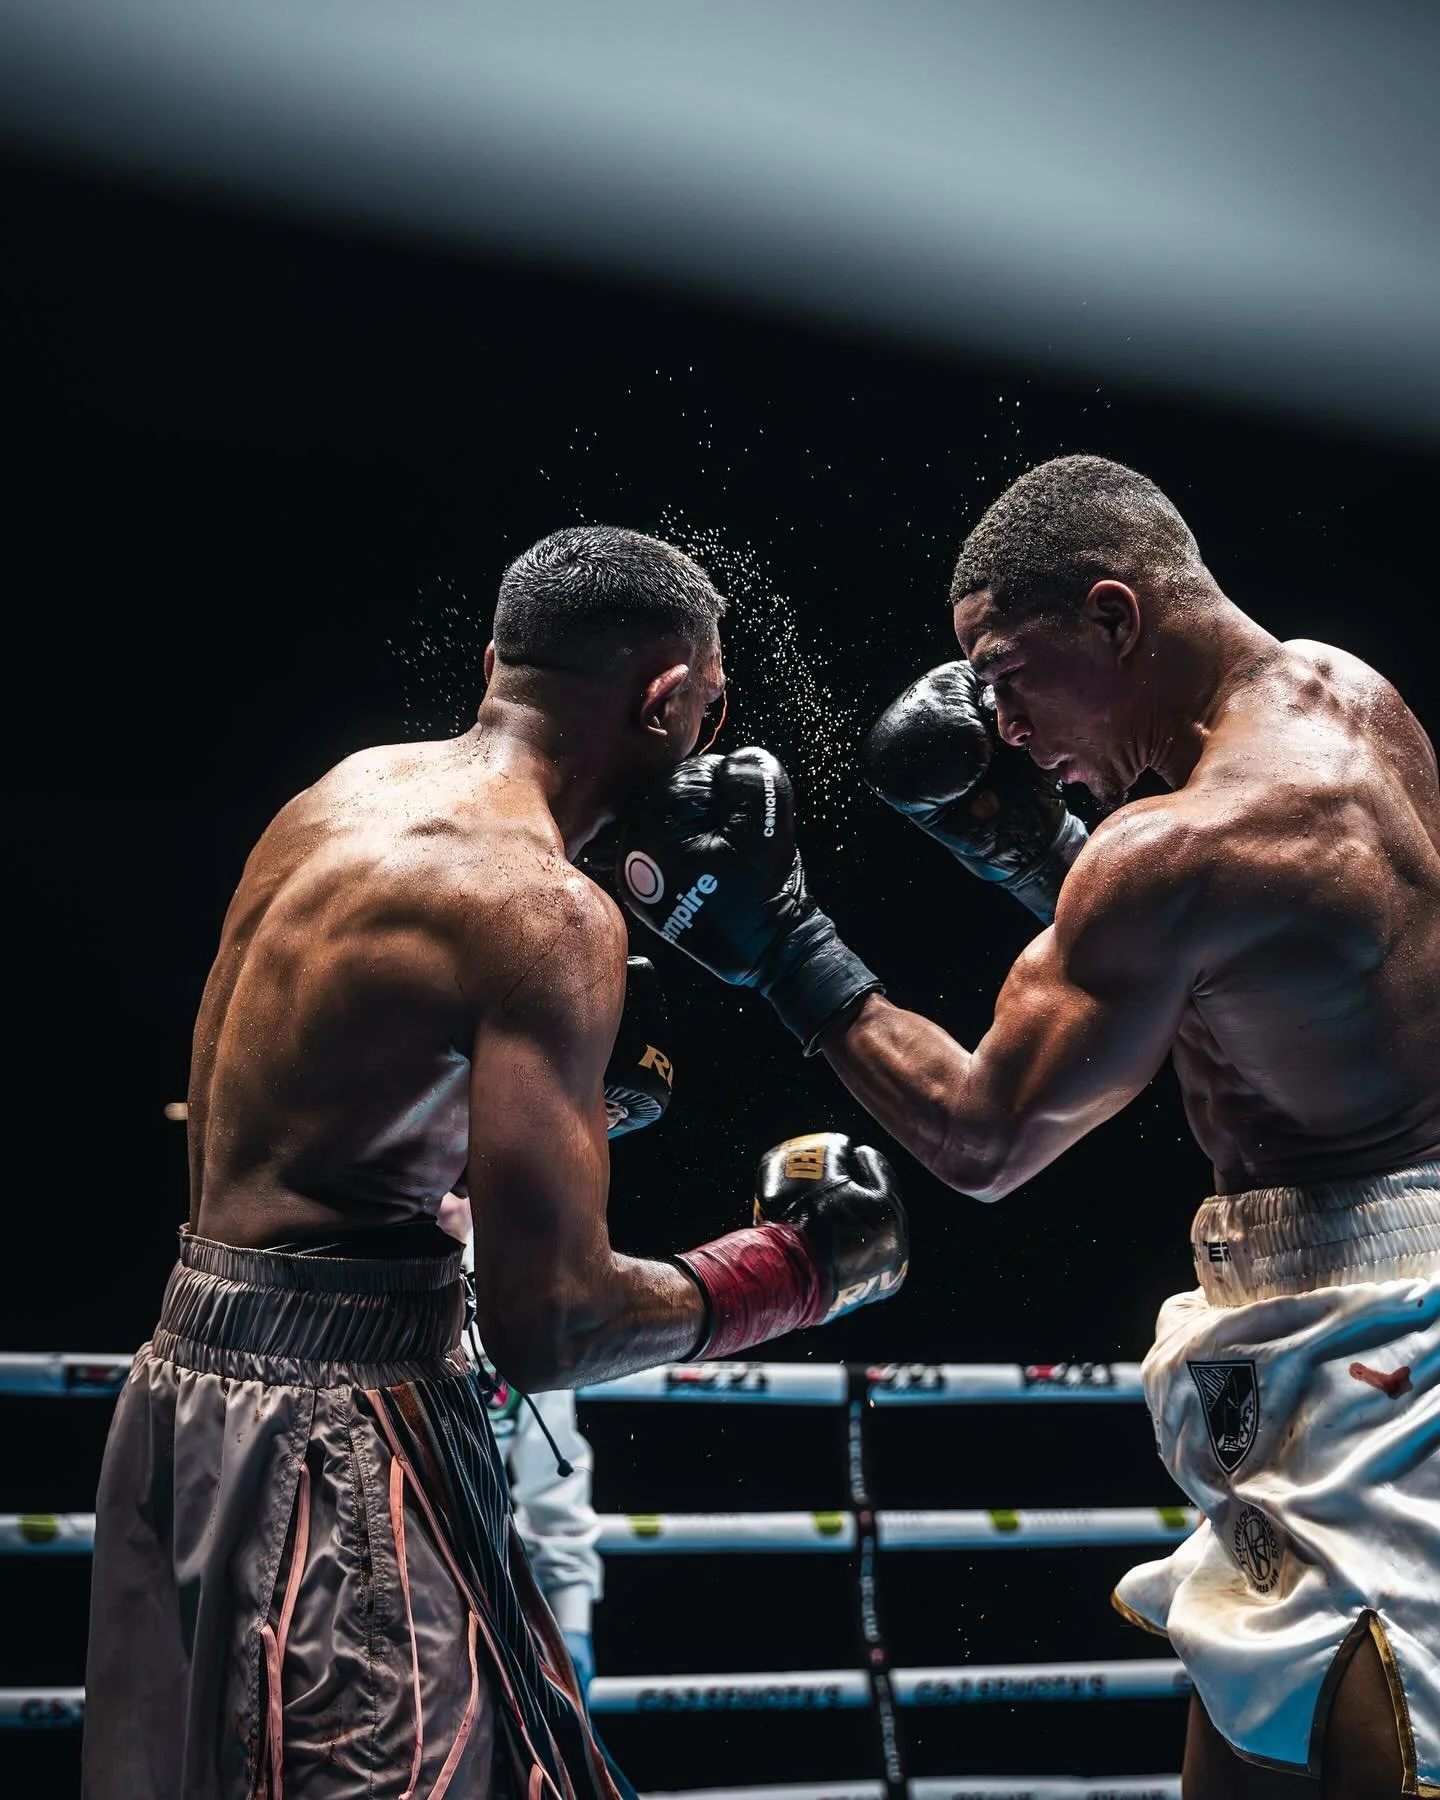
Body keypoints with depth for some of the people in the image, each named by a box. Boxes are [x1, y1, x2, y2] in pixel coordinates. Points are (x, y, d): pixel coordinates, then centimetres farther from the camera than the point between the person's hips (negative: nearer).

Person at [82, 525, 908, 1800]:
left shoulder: (349, 790, 6)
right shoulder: (545, 908, -20)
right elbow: (551, 1329, -22)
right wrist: (799, 1267, -7)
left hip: (196, 1381, 9)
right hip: (332, 1426, -9)